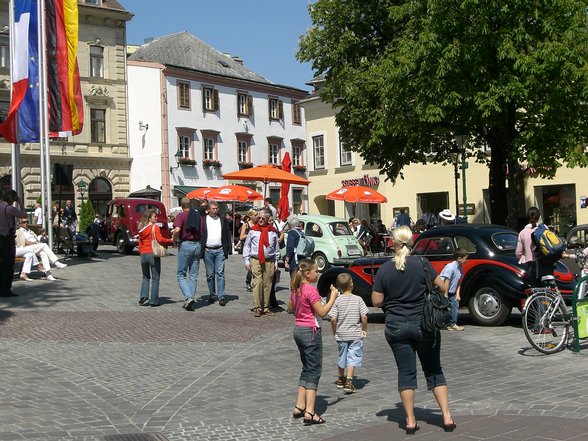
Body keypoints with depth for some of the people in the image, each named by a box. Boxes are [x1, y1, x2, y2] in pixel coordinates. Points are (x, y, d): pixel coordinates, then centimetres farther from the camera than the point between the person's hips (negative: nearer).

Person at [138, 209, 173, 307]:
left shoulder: (142, 229, 11)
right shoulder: (155, 227, -8)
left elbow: (140, 243, 14)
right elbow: (160, 239, -19)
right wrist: (171, 241, -10)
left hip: (143, 255, 6)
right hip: (153, 254, -6)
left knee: (145, 277, 19)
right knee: (155, 278, 2)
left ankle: (143, 297, 7)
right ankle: (154, 301, 1)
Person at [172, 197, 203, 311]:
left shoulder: (181, 216, -6)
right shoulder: (198, 215, 9)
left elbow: (177, 230, -21)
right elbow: (202, 232, 6)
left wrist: (174, 240, -5)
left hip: (185, 245, -4)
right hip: (197, 245, 5)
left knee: (181, 274, 5)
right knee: (193, 275, 11)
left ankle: (188, 297, -12)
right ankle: (191, 301, 12)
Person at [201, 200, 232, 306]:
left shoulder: (223, 220, 10)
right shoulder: (203, 220, 4)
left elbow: (228, 235, 12)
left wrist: (229, 249, 6)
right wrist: (201, 250, -5)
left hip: (220, 251, 0)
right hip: (208, 251, 0)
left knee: (220, 273, -5)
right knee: (210, 275, 6)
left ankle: (221, 297, -6)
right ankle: (212, 295, 17)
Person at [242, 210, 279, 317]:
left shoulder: (273, 231, 9)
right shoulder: (253, 230, 5)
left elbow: (276, 247, 15)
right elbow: (246, 246, 9)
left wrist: (276, 262, 11)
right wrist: (246, 261, 4)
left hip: (269, 261, 2)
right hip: (256, 260, -2)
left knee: (267, 284, 4)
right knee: (257, 283, -10)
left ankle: (265, 308, 13)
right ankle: (257, 308, -6)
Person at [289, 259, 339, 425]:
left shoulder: (295, 288, 7)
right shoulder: (311, 290, -18)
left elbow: (290, 308, 19)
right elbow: (322, 312, -17)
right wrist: (333, 297, -8)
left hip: (298, 330, 9)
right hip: (310, 331, -9)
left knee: (307, 369, 18)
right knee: (314, 371, -4)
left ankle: (299, 407, 20)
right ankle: (310, 413, -8)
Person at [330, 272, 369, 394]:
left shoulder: (337, 300, -6)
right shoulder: (358, 299, -8)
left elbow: (333, 319, -10)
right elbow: (364, 316, -10)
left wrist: (335, 332, 4)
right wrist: (364, 330, 4)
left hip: (341, 334, 2)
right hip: (355, 334, -2)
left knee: (342, 357, 18)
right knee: (353, 357, 0)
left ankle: (341, 379, 36)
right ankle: (348, 382, -12)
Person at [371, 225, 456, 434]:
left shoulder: (384, 269, -5)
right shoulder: (422, 264, -7)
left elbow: (376, 301, -3)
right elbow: (442, 288, -3)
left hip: (396, 327, 0)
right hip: (424, 324, 0)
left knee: (406, 372, 7)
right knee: (434, 370, 10)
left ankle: (410, 421, 8)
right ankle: (447, 417, 7)